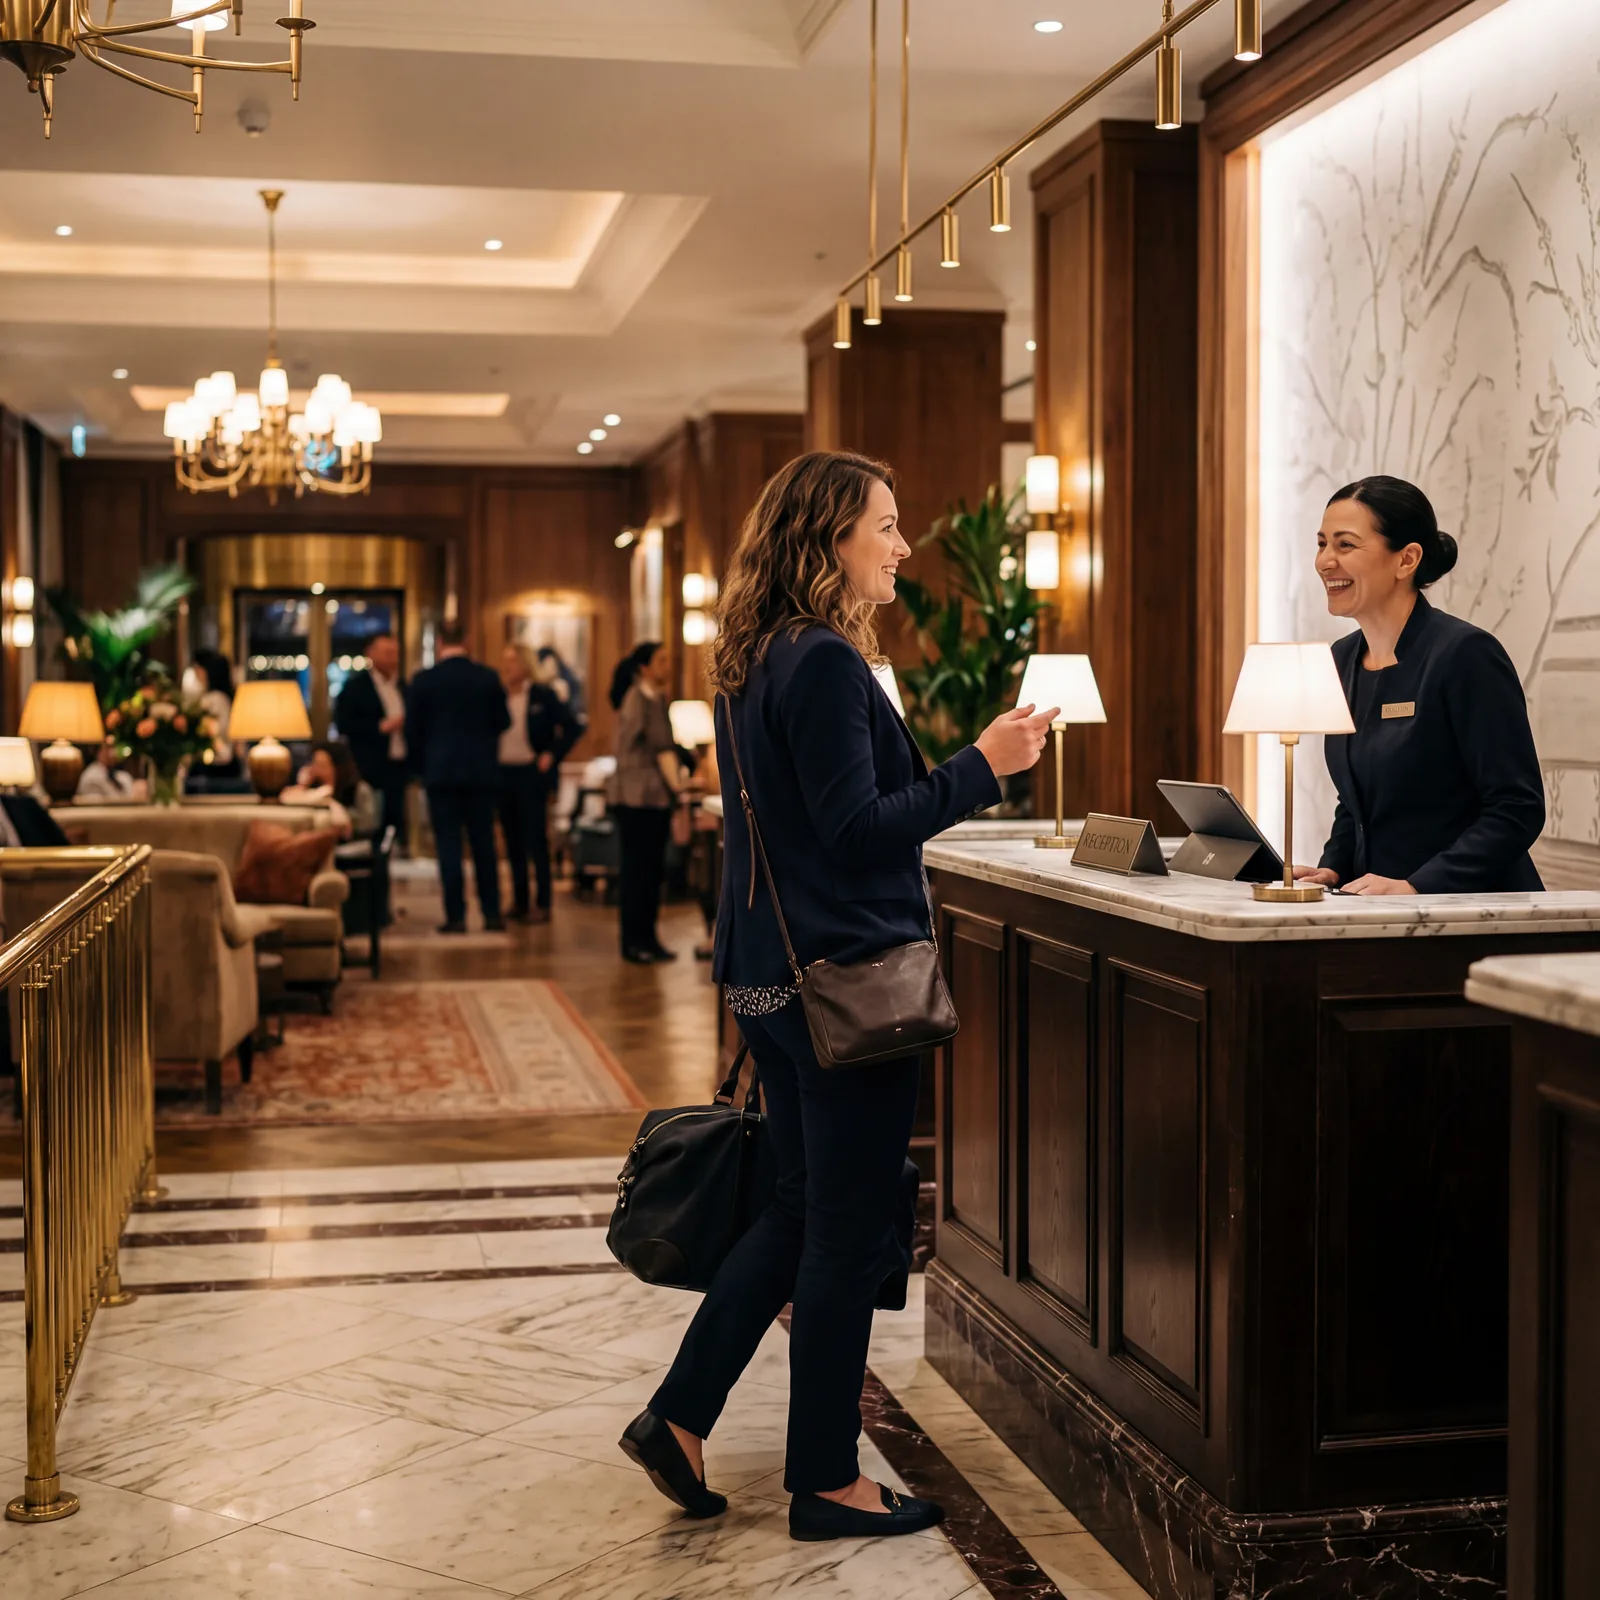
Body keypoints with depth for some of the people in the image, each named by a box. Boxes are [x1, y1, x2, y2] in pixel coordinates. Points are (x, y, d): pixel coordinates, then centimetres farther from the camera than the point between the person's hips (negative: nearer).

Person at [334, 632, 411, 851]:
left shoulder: (402, 685, 15)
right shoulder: (355, 685, 0)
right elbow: (343, 724, -8)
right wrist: (381, 727, -14)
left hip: (399, 766, 5)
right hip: (371, 769, -5)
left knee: (396, 822, 3)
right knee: (374, 827, -6)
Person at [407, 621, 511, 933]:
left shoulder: (423, 680, -5)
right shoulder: (488, 677, -3)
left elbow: (413, 730, 0)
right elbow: (503, 723, 6)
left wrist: (421, 766, 14)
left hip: (440, 770, -2)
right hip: (482, 771, 2)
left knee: (448, 845, 1)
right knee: (483, 842, 10)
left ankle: (456, 916, -1)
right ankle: (492, 913, 11)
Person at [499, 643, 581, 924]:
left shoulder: (543, 695, -4)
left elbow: (573, 727, -5)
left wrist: (552, 755, -9)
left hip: (532, 774, -5)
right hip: (504, 774, 5)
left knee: (535, 838, -6)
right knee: (512, 840, 8)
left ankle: (542, 904, -3)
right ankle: (519, 902, 14)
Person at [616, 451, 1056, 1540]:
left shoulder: (755, 664, 13)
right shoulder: (825, 665, -17)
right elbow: (854, 831, -21)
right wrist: (982, 767, -20)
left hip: (775, 979, 10)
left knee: (801, 1210, 19)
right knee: (849, 1233, 2)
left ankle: (679, 1418, 22)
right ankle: (826, 1482, 14)